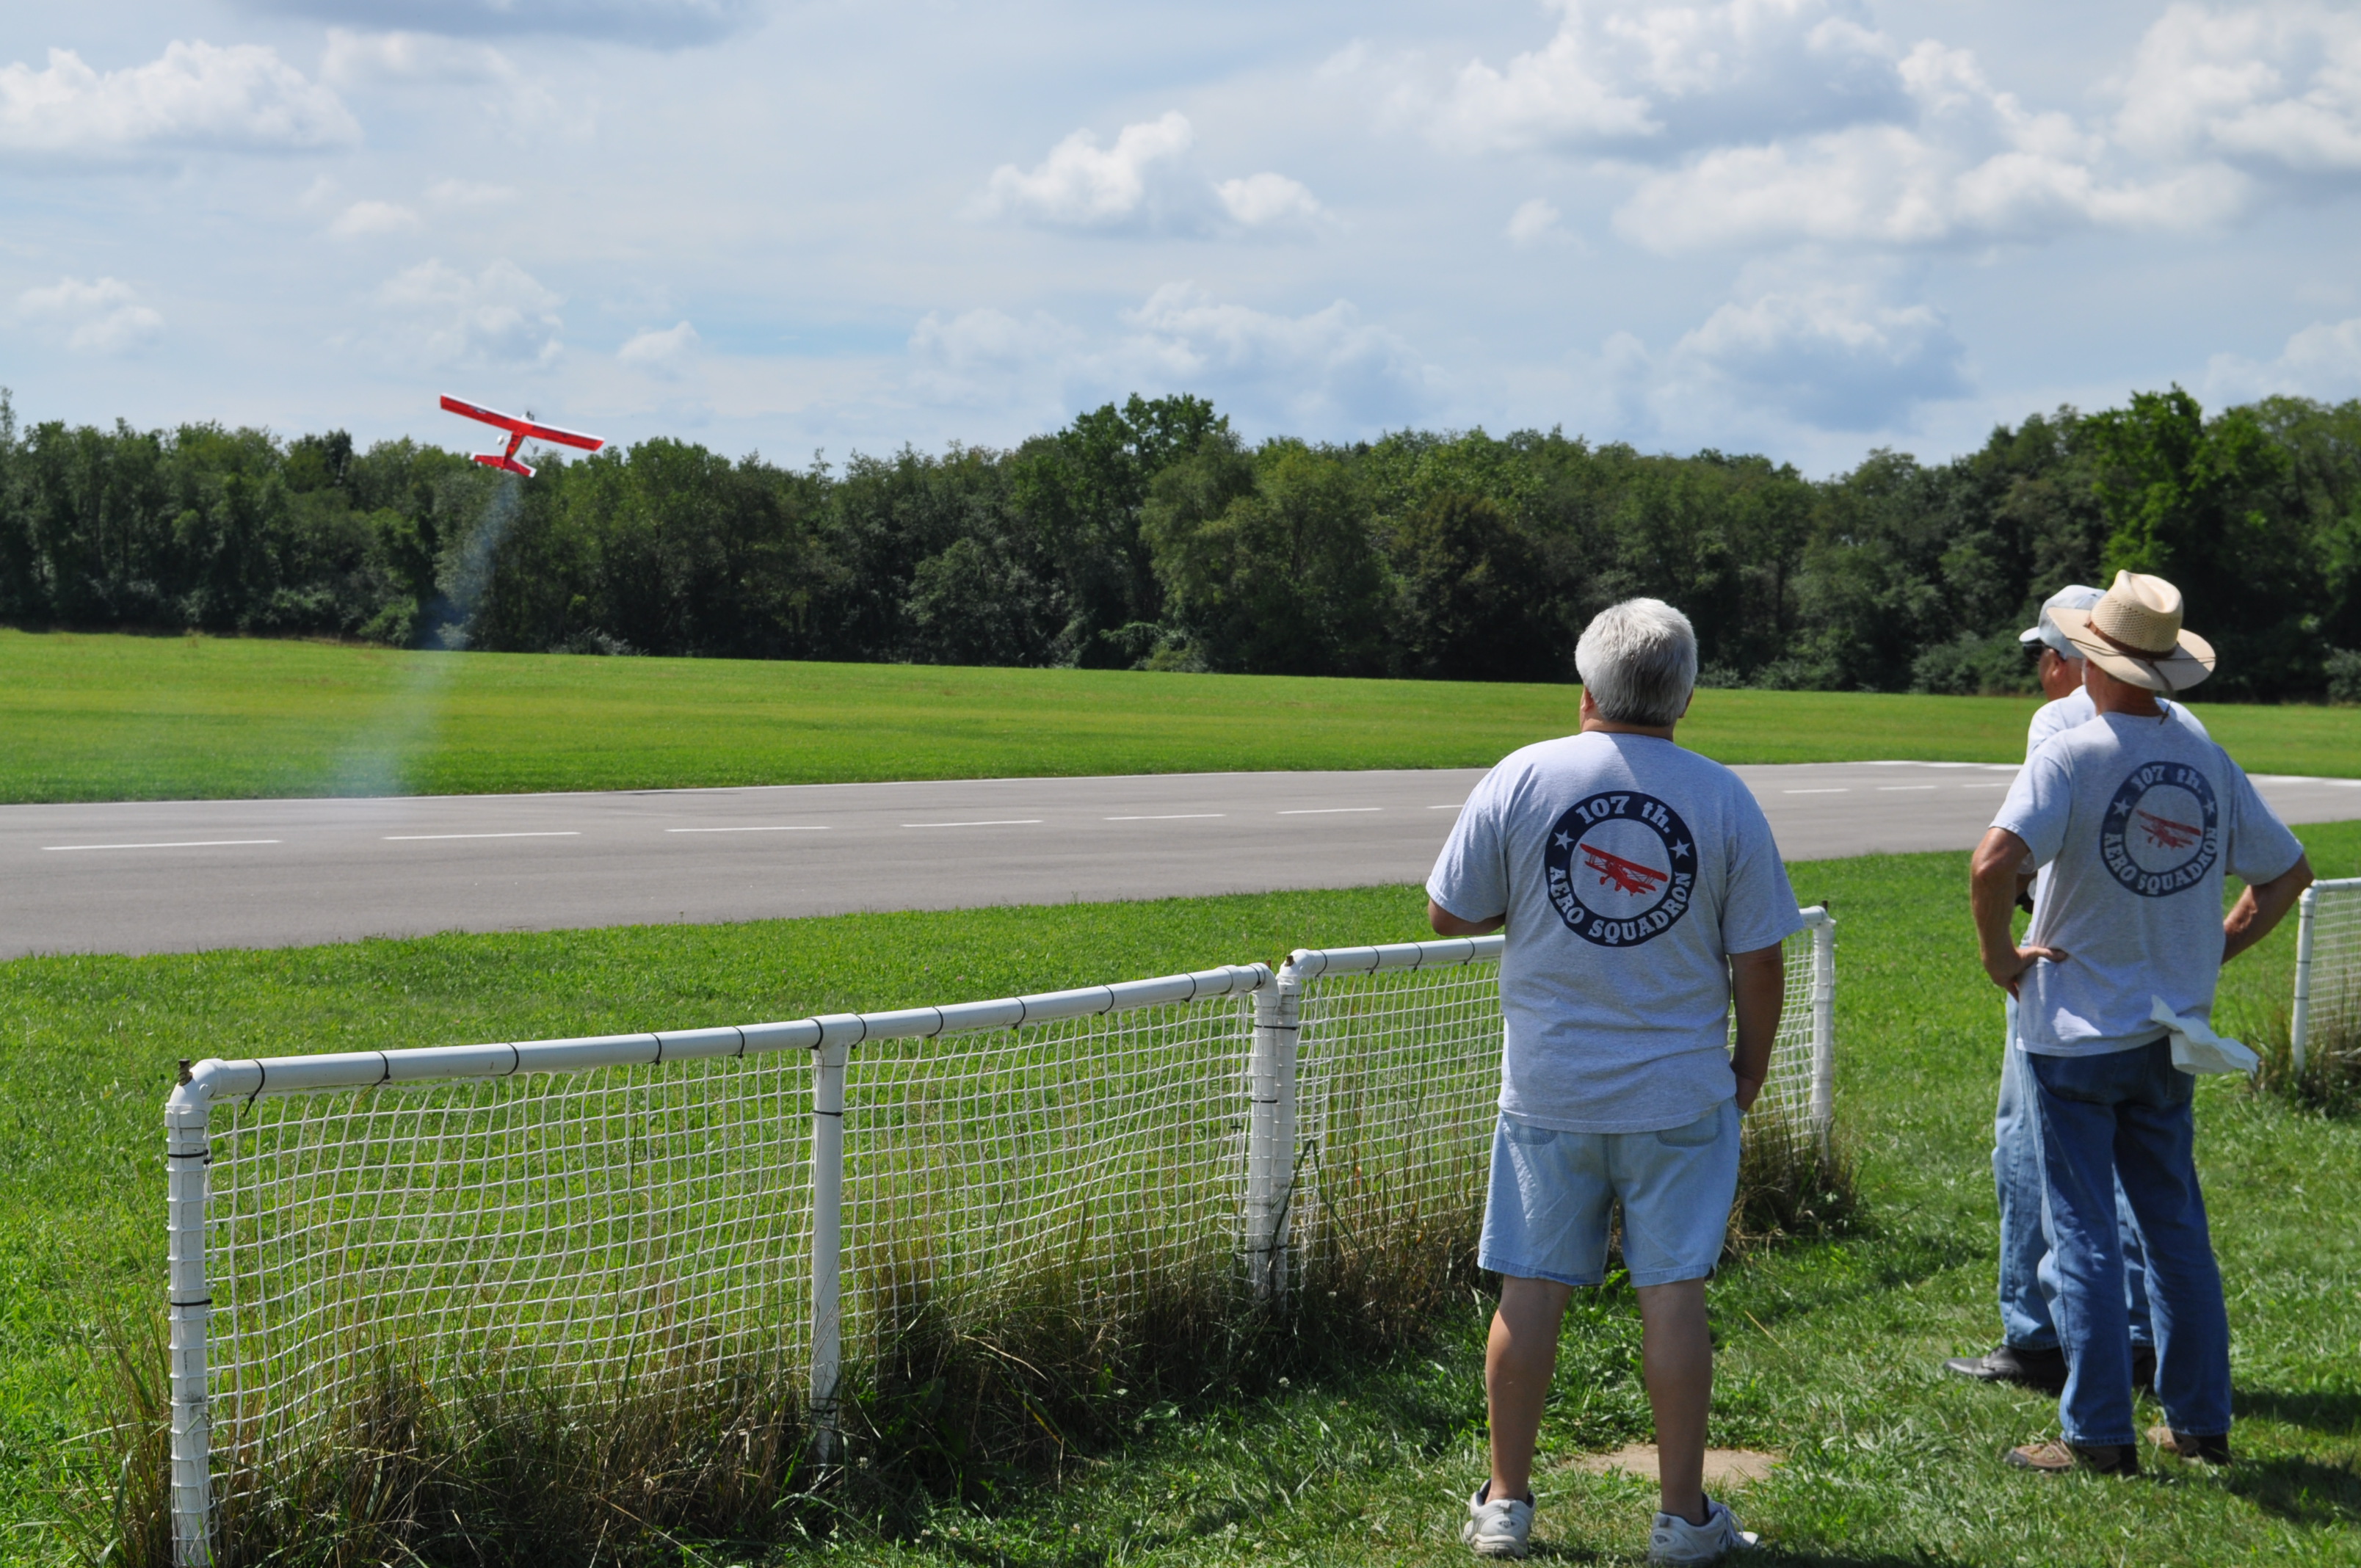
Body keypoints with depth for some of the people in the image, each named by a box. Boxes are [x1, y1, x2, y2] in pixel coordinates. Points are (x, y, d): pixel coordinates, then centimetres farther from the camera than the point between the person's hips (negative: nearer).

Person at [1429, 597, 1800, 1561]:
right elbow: (1758, 960, -1)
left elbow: (1449, 914, 0)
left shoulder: (1521, 780, -6)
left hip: (1548, 1090, 0)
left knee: (1531, 1291, 7)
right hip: (1681, 1093, 0)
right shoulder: (1723, 799, -4)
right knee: (1673, 1292, 5)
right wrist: (1751, 1067, 13)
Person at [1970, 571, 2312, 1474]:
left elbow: (1994, 864, -28)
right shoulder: (2208, 763, 3)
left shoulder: (2071, 756, -15)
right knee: (2177, 1227, 14)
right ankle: (2199, 1423, 20)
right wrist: (2214, 950, 14)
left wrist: (1999, 957, -13)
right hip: (2169, 1033, 5)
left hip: (2074, 1033, -5)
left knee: (2083, 1234, 1)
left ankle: (2098, 1436, 3)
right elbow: (2288, 873, 13)